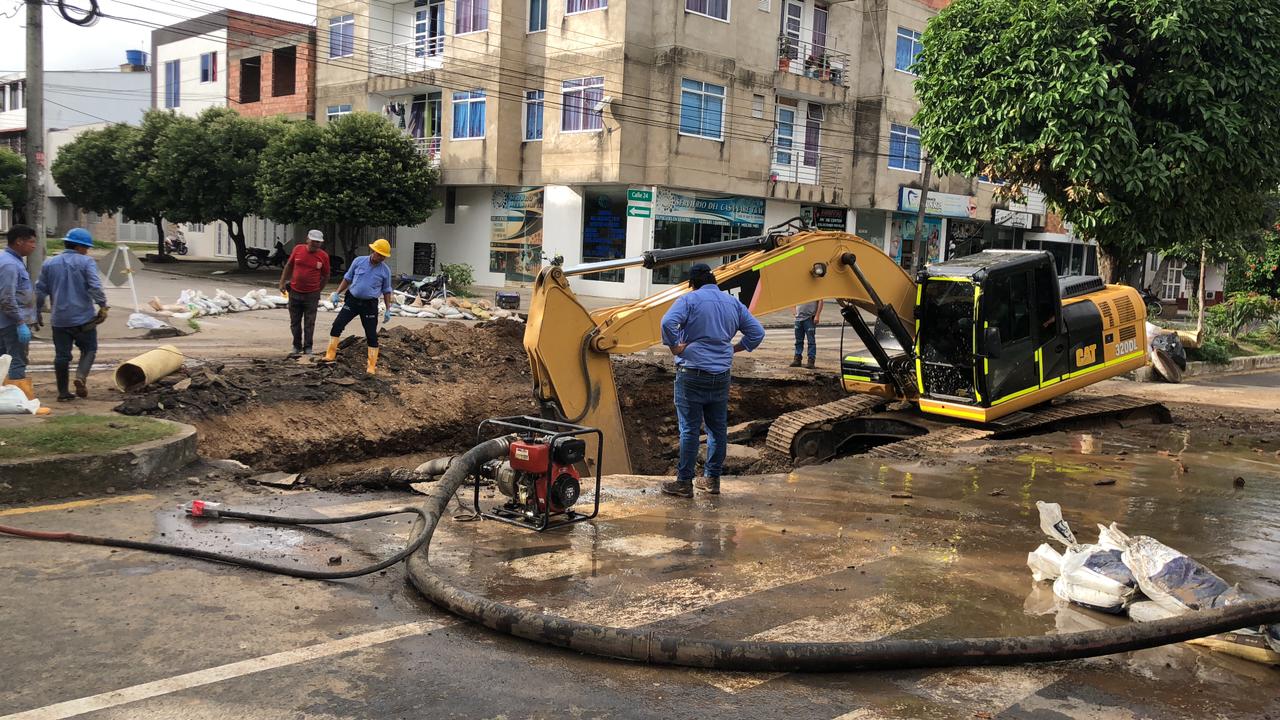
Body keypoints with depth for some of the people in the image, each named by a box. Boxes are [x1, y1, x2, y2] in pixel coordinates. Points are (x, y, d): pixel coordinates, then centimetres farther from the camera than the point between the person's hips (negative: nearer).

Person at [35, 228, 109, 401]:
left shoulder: (49, 263, 9)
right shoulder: (86, 262, -6)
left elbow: (40, 290, 12)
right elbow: (95, 287, -18)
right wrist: (103, 306, -12)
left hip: (59, 319, 4)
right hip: (83, 317, -4)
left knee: (62, 355, 9)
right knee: (89, 349, 11)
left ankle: (63, 392, 12)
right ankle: (81, 376, -14)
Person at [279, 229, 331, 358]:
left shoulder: (323, 256, -6)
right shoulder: (298, 249, -2)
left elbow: (325, 276, 5)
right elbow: (288, 266, 11)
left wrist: (317, 291, 8)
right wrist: (282, 282, 8)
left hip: (311, 295, -2)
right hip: (295, 292, 2)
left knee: (309, 323, 3)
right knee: (295, 322, 10)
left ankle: (308, 348, 12)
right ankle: (297, 347, 22)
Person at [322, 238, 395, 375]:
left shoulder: (385, 270, -3)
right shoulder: (359, 261, -3)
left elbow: (386, 290, 7)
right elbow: (347, 279, 8)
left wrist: (388, 310, 3)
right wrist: (337, 293, 1)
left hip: (370, 305, -1)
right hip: (352, 300, 1)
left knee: (371, 335, -1)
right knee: (337, 325, -8)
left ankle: (372, 366, 8)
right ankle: (330, 355, 3)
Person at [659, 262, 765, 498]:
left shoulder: (689, 299, -7)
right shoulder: (733, 303, 11)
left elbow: (668, 322, -24)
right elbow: (757, 332, 11)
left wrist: (674, 347, -13)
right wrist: (734, 348, 13)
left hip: (693, 374, -5)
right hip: (721, 375, 5)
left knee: (690, 429, -1)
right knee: (718, 428, 12)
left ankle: (684, 482, 3)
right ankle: (712, 479, 19)